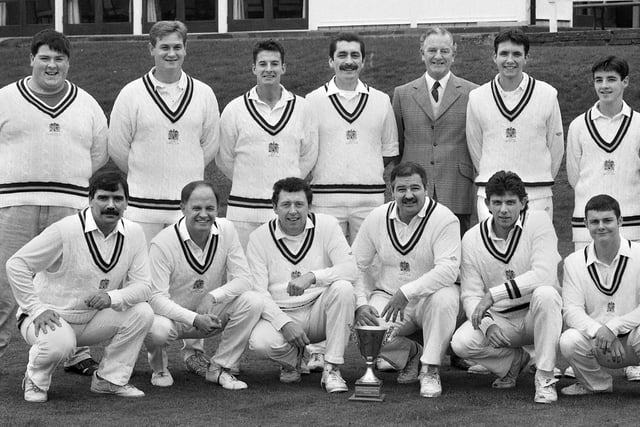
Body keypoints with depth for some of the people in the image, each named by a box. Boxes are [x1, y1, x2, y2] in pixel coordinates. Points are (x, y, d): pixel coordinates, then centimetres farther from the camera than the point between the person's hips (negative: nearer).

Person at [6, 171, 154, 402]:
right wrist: (37, 309, -21)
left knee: (142, 312, -16)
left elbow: (143, 286, -6)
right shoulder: (65, 230, -19)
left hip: (92, 320, 5)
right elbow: (16, 264, -16)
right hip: (50, 317, -5)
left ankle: (111, 379, 1)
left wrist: (112, 297, -27)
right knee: (60, 341, -38)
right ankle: (36, 380, -3)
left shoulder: (133, 234, -4)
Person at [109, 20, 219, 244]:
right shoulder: (131, 93, -1)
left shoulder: (204, 94, 6)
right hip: (142, 201, -2)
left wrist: (184, 173, 13)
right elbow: (117, 148, 3)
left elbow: (210, 147, 13)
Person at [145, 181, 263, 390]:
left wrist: (212, 296, -27)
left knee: (253, 301, -22)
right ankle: (159, 367, 1)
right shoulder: (162, 243, -19)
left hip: (211, 314, 4)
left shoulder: (225, 230, -8)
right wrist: (194, 319, -36)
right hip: (174, 315, -4)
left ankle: (219, 368, -5)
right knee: (158, 329, -38)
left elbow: (243, 279, -9)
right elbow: (157, 297, -22)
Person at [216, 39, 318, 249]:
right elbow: (224, 159, 8)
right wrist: (249, 183, 11)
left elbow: (308, 157, 14)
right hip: (245, 211, -1)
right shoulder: (235, 109, 2)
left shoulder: (301, 107, 6)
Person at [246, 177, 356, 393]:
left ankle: (332, 369, -21)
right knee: (260, 342, -32)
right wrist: (284, 323, -23)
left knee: (343, 288, -30)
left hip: (320, 311, 1)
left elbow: (351, 269, -15)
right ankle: (293, 359, 7)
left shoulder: (326, 225, -3)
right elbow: (257, 291, -7)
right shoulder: (259, 238, -2)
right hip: (280, 313, 0)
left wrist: (312, 277, -31)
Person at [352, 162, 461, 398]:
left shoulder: (444, 219, -13)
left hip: (429, 298, -3)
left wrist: (407, 292, -35)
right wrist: (361, 303, -12)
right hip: (387, 297, 3)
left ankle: (430, 370, -18)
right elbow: (356, 266, 6)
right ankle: (409, 354, 6)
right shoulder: (377, 219, 1)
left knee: (445, 298, -37)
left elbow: (448, 270, -25)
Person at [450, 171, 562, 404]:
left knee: (545, 294, -36)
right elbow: (470, 295, -4)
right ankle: (514, 360, 8)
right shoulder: (472, 239, -2)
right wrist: (487, 324, -26)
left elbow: (544, 275, -25)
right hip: (499, 320, 3)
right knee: (461, 342, -25)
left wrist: (494, 294, -29)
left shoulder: (538, 222, -11)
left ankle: (545, 378, -23)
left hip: (536, 316, -3)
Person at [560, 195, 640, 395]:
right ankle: (595, 384, 2)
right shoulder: (573, 262, 3)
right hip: (595, 341, 2)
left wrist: (613, 328, -24)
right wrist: (598, 331, -26)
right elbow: (571, 310, -6)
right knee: (569, 341, -30)